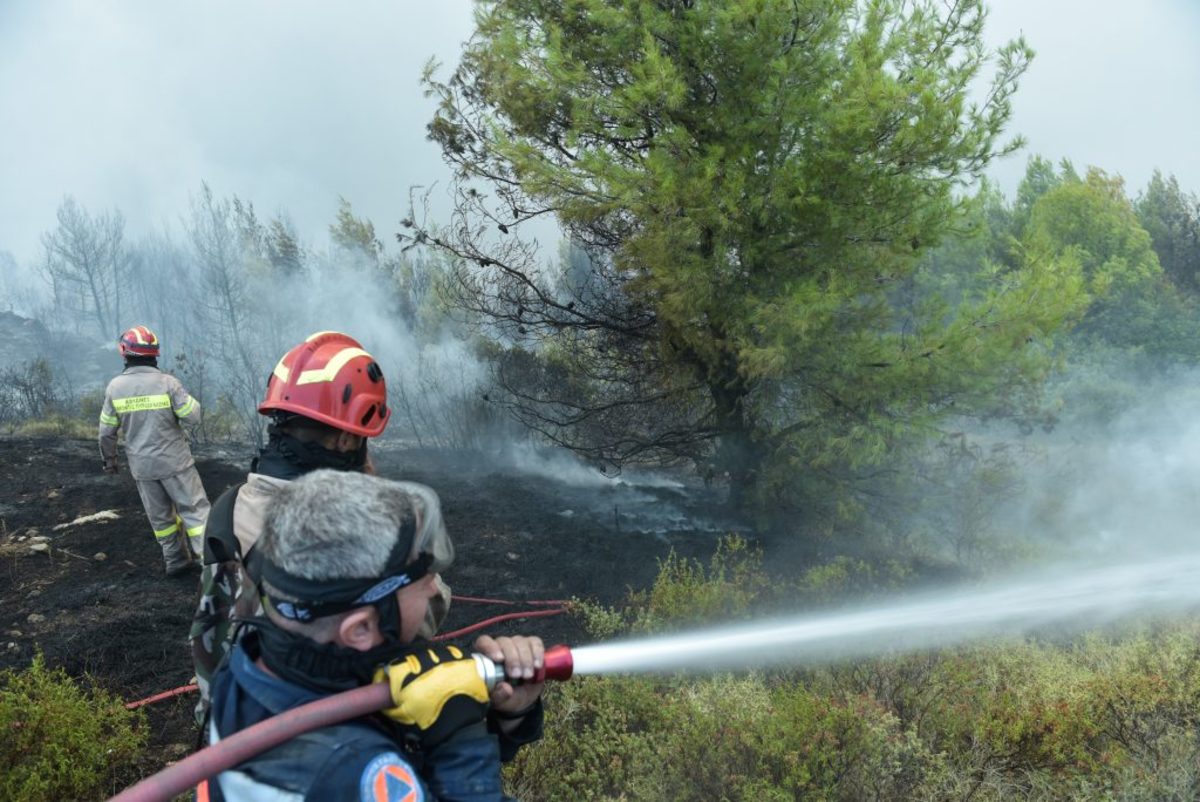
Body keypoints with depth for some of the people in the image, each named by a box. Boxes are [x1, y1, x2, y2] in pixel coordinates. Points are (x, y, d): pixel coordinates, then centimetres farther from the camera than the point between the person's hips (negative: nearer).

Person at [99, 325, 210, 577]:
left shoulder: (115, 387, -4)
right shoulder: (167, 382, -15)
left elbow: (107, 430, 4)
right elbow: (193, 417, -12)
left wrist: (108, 459, 18)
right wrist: (185, 397, 6)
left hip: (142, 466, 3)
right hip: (173, 461, -3)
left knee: (160, 516, 16)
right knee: (194, 509, 1)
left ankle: (176, 561, 23)